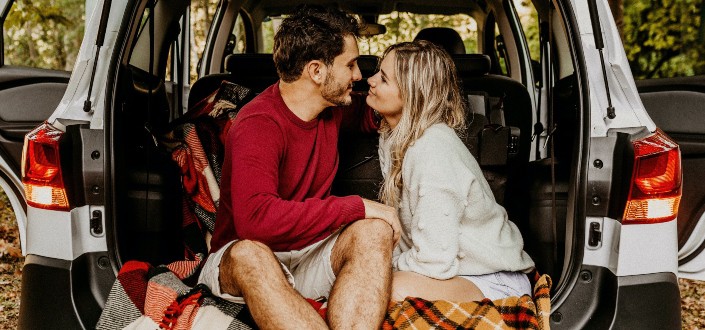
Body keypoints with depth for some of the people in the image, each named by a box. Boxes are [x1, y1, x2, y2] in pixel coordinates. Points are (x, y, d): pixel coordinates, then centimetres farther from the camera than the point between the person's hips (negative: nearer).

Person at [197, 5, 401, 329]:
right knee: (249, 253, -39)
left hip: (310, 254, 6)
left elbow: (369, 115, 27)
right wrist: (358, 207, -29)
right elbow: (255, 219, -36)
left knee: (375, 231, -23)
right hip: (246, 262, -6)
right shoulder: (258, 124, -21)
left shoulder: (334, 107, 2)